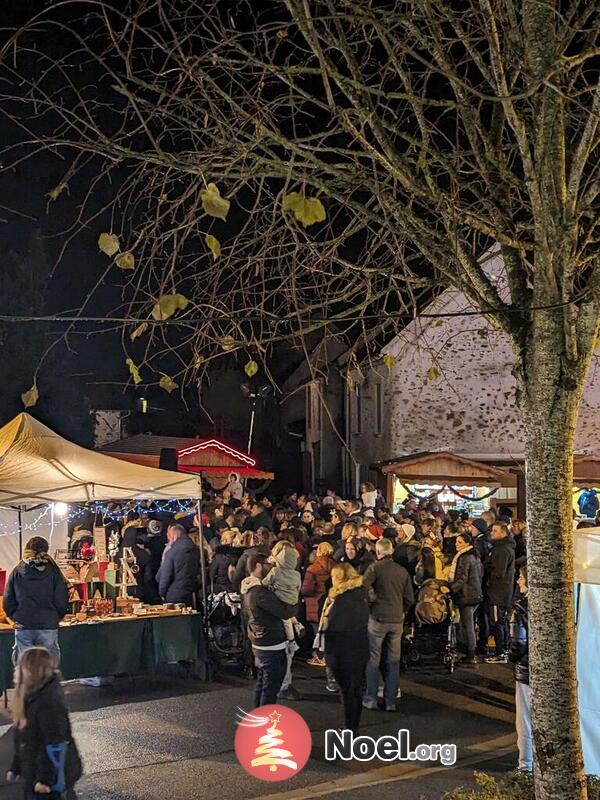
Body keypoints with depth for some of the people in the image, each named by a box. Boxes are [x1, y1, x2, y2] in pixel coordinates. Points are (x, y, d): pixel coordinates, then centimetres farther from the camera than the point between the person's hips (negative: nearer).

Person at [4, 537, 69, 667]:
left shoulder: (17, 572, 1)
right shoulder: (53, 572, -3)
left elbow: (8, 601, 3)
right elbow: (62, 601, -3)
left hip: (23, 627, 1)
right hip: (48, 627, -1)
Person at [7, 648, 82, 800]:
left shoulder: (48, 701, -24)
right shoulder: (31, 697, 5)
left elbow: (55, 744, -24)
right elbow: (23, 740, 16)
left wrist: (45, 779, -21)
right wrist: (16, 768, 20)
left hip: (52, 776, -9)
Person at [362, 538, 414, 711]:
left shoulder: (375, 568, -6)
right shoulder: (402, 571, 6)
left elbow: (364, 585, -22)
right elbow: (410, 599, 7)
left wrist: (373, 598, -5)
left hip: (378, 618, -3)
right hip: (397, 620, 3)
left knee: (373, 660, 5)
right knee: (393, 661, 8)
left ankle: (371, 699, 6)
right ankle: (390, 701, 10)